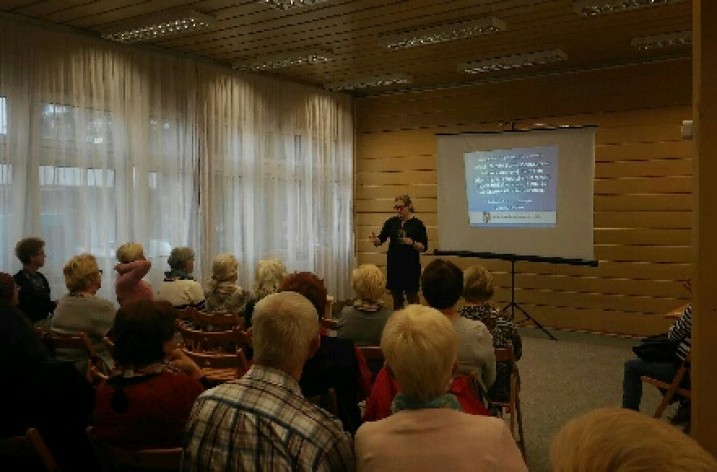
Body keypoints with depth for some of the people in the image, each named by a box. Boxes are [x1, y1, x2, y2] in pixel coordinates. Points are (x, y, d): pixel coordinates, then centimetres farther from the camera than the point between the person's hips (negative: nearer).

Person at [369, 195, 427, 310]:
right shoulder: (391, 222, 6)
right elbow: (381, 239, 0)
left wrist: (412, 243, -22)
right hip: (394, 265, 3)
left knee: (412, 297, 1)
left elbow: (424, 247, -4)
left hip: (411, 266, -3)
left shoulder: (418, 224, -3)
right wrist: (375, 240, -22)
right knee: (396, 299, 9)